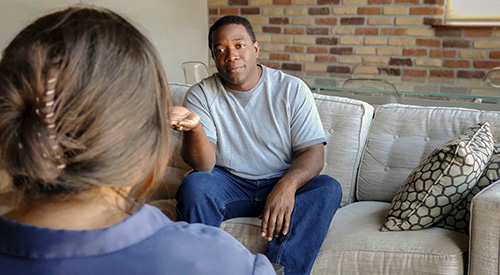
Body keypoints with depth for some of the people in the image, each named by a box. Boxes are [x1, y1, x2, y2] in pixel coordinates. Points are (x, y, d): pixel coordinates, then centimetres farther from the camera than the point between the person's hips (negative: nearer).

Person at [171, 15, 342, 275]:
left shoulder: (292, 89, -2)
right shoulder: (201, 94, -2)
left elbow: (312, 152, -8)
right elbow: (204, 164, -13)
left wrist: (287, 185, -30)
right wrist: (194, 127, -36)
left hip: (281, 184, 1)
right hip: (228, 184, 0)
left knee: (328, 188, -26)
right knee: (193, 184, -31)